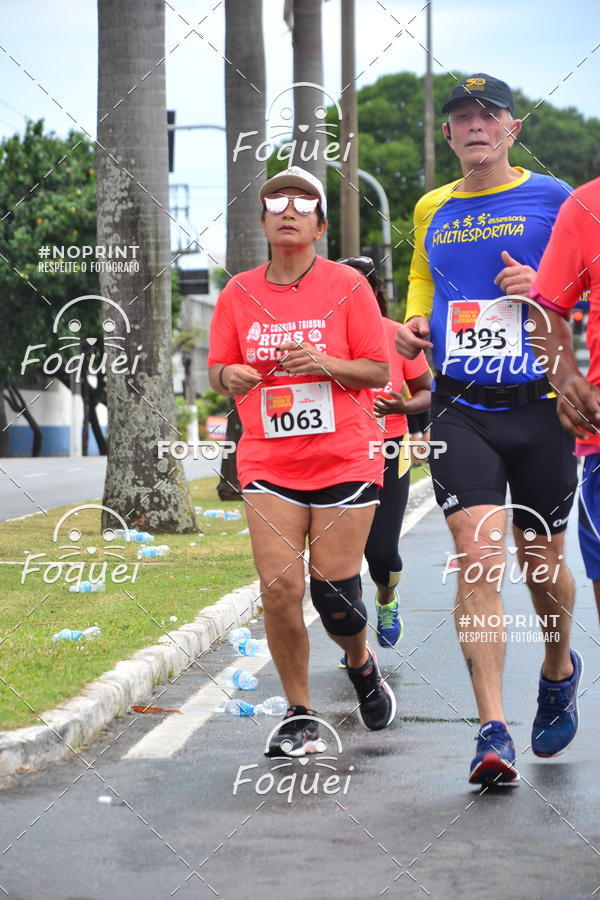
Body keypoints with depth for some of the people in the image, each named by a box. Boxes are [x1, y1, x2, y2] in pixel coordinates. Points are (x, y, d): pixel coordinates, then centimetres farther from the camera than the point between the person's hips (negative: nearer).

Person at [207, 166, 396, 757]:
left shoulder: (348, 286, -2)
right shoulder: (239, 293, 6)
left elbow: (378, 371, 0)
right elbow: (217, 370, 13)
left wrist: (325, 364, -18)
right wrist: (232, 376, -11)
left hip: (345, 459, -2)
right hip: (268, 462, 2)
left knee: (334, 594, -2)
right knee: (279, 587, -10)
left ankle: (361, 664, 33)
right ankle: (299, 714, 7)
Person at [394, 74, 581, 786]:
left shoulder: (552, 199, 2)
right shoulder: (431, 210, 14)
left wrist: (540, 287, -13)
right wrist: (413, 322, 8)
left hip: (538, 406, -2)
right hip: (460, 410, 2)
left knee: (540, 560, 9)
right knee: (478, 556, -14)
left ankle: (559, 671, 42)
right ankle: (493, 732, -16)